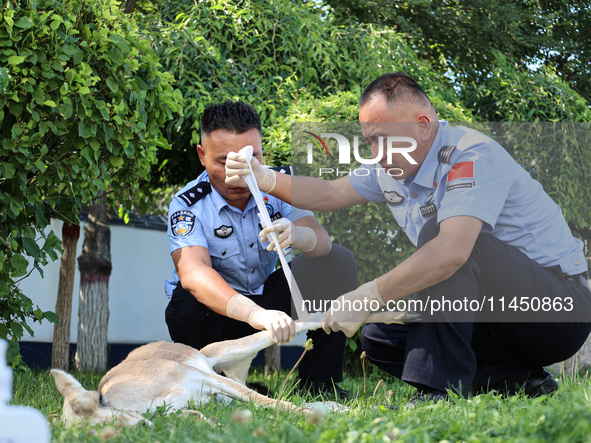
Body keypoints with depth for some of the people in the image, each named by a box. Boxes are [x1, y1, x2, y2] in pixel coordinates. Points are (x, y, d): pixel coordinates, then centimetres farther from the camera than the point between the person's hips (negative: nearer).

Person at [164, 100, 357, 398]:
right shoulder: (187, 205, -23)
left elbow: (322, 241, -22)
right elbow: (192, 272, -41)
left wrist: (296, 234, -49)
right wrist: (254, 314, -58)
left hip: (268, 301, 4)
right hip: (216, 313, -4)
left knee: (338, 261, -12)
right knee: (189, 302, -37)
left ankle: (319, 382, -8)